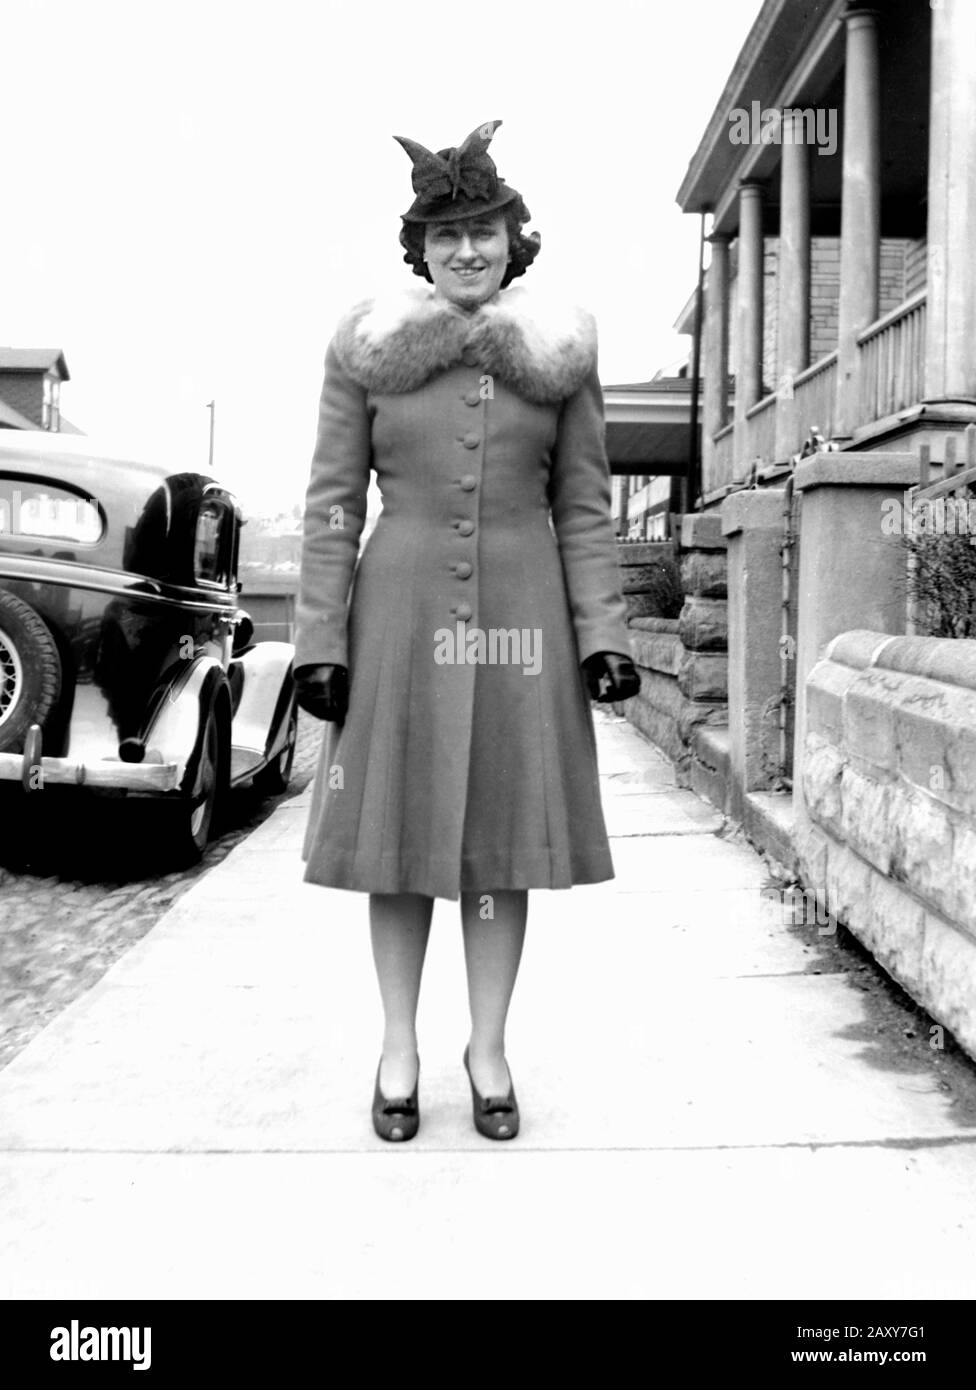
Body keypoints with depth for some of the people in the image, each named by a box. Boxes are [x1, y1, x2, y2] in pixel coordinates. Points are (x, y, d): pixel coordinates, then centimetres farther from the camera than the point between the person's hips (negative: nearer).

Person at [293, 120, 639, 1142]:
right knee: (398, 832, 5)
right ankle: (399, 1047, 22)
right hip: (402, 612, 0)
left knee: (502, 837, 5)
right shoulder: (366, 350, 4)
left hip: (520, 617, 1)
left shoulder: (559, 353, 7)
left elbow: (584, 509, 7)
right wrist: (320, 639, -4)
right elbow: (332, 504, 2)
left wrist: (603, 633, -2)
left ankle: (488, 1047, 21)